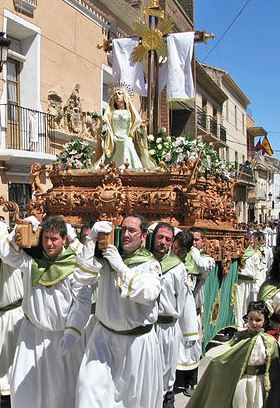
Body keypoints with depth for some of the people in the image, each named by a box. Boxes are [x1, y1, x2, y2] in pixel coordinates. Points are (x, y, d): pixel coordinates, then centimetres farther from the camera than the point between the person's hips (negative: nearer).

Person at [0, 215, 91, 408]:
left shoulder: (74, 265, -11)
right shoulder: (31, 260, -2)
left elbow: (82, 300, -12)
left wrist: (72, 333, -17)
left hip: (62, 336, -2)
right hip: (32, 333, 2)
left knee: (63, 388, 11)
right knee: (24, 388, 7)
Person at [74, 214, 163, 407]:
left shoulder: (150, 264, -6)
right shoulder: (108, 257, 0)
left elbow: (149, 294, -24)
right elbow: (83, 276, -13)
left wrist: (120, 267, -24)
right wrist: (92, 239, -18)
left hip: (137, 339, -1)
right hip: (104, 335, 2)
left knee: (135, 392, 13)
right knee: (91, 385, -6)